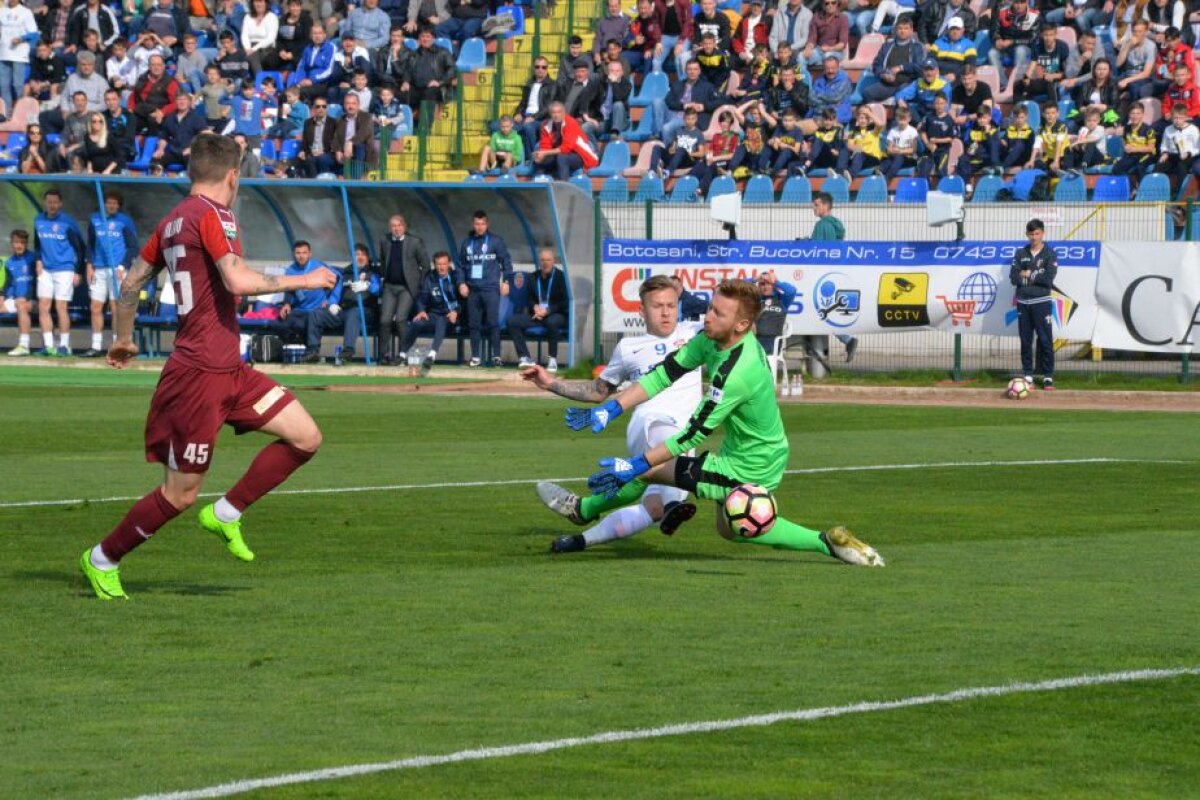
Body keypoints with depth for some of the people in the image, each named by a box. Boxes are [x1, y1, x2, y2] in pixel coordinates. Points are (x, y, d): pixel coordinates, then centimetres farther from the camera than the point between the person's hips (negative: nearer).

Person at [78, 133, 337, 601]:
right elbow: (238, 282, -25)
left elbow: (131, 282, 21)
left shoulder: (173, 221, 14)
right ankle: (102, 560, 14)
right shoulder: (211, 215, -13)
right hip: (200, 372, -10)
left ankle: (226, 514, 11)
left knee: (306, 438, 3)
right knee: (181, 494, -2)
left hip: (228, 369, 10)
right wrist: (301, 281, -14)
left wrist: (123, 340, 35)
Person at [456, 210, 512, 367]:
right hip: (472, 289, 3)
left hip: (491, 288, -3)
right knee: (474, 324, 4)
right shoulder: (467, 243, 13)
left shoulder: (496, 241, 3)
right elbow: (461, 265, 15)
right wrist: (461, 283, 4)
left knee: (493, 321, -9)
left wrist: (506, 281, -3)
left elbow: (506, 261, 3)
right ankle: (475, 357, 9)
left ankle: (496, 356, -5)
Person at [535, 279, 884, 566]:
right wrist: (610, 409, -10)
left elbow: (696, 433, -30)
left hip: (748, 469, -9)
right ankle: (828, 542, 24)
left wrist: (635, 465, -29)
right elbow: (666, 372, -2)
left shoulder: (737, 371, -33)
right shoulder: (712, 339, -7)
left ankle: (584, 510, 20)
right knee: (731, 529, 29)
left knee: (647, 469, -6)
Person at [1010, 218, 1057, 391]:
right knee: (1026, 341, 4)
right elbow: (1014, 278, -2)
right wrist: (1037, 277, -10)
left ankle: (1048, 376, 1)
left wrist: (1029, 275, -6)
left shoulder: (1049, 254, 0)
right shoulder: (1020, 254, 7)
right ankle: (1027, 375, 10)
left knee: (1045, 340, -3)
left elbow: (1049, 279, -12)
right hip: (1023, 302, 3)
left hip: (1042, 302, -3)